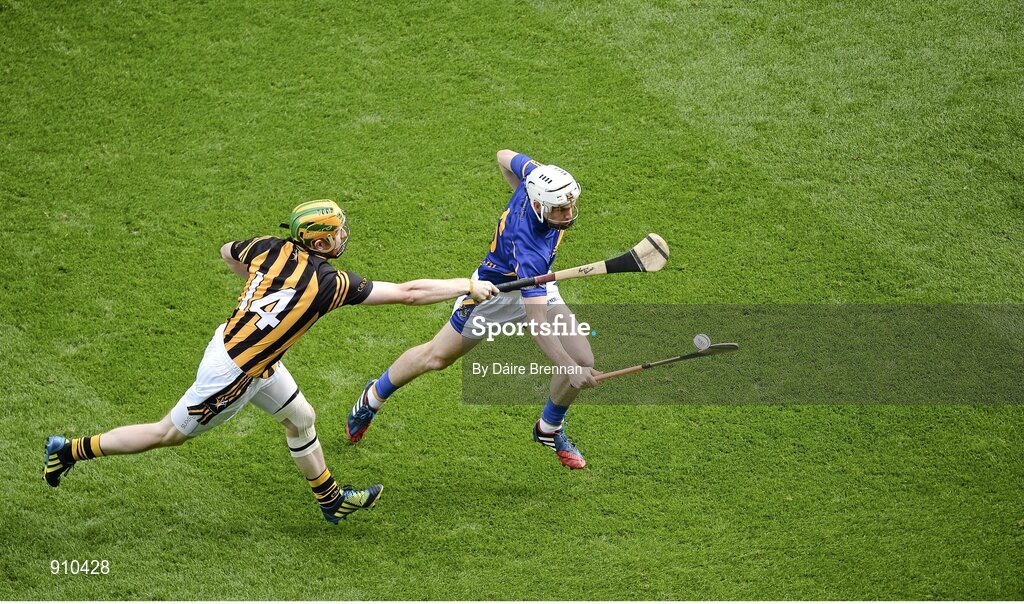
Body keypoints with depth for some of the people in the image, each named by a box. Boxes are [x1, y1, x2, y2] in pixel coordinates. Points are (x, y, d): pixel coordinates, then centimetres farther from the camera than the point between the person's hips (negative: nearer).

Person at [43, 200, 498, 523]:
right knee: (169, 434, 10)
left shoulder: (272, 249, -6)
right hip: (233, 373, -8)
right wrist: (467, 287, -16)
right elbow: (407, 293, -23)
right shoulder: (328, 282, -25)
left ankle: (331, 499, 35)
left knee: (301, 418, 19)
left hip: (246, 350, 8)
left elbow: (228, 252, 17)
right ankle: (71, 450, 20)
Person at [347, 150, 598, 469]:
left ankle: (550, 429, 22)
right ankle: (374, 397, 42)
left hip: (537, 284, 7)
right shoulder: (531, 248, -44)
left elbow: (505, 157, -2)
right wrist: (570, 370, -50)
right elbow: (536, 323, -45)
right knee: (436, 357, 14)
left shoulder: (534, 175, -26)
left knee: (583, 359, -6)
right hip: (495, 290, -6)